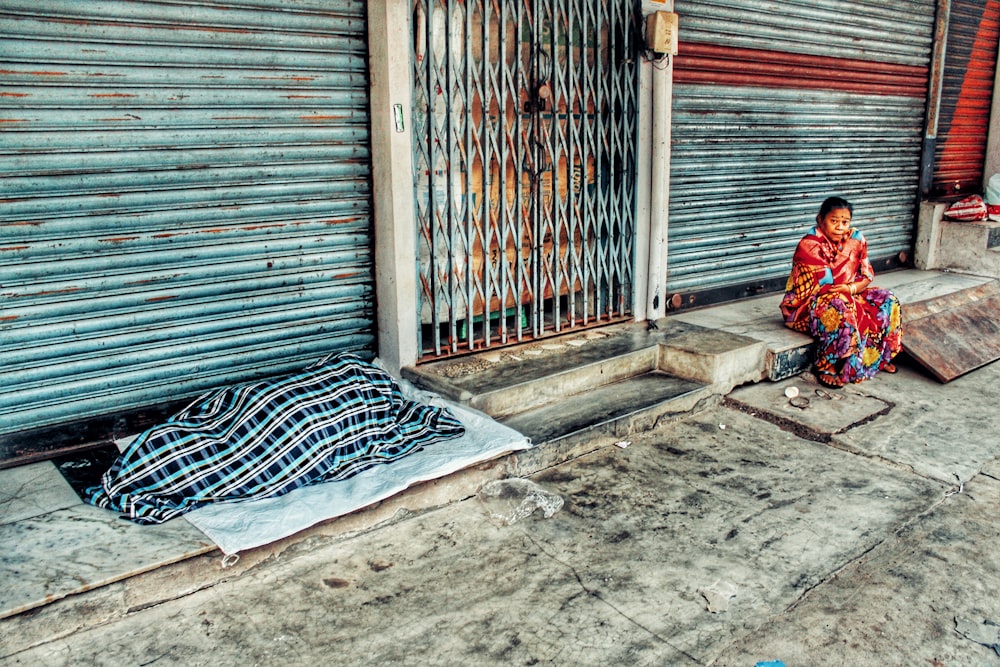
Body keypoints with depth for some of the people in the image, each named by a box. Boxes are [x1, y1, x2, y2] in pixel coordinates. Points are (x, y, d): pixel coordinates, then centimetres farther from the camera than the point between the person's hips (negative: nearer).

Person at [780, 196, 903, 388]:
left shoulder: (855, 239, 1)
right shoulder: (809, 245, -21)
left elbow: (867, 275, 2)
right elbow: (830, 281, -26)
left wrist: (851, 288, -19)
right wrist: (849, 246, -21)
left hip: (846, 296, 8)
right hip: (807, 304, -8)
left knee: (886, 300, -3)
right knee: (841, 309, -37)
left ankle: (880, 357, 13)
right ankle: (826, 369, -24)